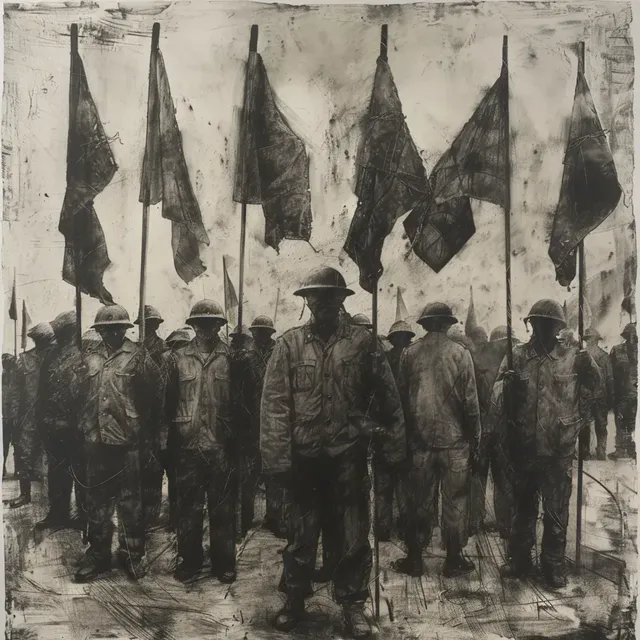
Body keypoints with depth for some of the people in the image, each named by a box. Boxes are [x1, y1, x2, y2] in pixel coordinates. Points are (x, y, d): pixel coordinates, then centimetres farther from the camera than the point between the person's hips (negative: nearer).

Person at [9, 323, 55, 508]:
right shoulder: (25, 358, 4)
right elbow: (16, 388, 4)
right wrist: (15, 414, -2)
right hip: (29, 416, 2)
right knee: (25, 455, 5)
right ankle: (25, 493, 21)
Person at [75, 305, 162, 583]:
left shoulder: (138, 358, -4)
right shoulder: (91, 360, 10)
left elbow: (155, 396, -2)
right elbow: (84, 398, 16)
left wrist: (146, 430, 1)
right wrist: (86, 430, 12)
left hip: (128, 442, -4)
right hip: (97, 442, 4)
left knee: (130, 501, 6)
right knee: (97, 499, 14)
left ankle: (132, 555, 19)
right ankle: (98, 553, 28)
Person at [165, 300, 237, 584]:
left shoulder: (232, 357, 1)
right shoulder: (178, 358, 5)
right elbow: (169, 401, 6)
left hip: (223, 446, -1)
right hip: (188, 445, 1)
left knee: (222, 506, 8)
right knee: (188, 505, 11)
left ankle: (224, 562, 22)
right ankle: (189, 559, 26)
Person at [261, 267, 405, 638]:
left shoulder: (362, 341, -1)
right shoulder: (290, 343, -1)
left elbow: (388, 397, 2)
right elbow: (275, 402, -5)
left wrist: (395, 448, 2)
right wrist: (278, 457, -11)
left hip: (349, 455, 0)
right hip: (304, 455, 1)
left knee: (353, 535, 10)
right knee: (301, 534, 15)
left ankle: (353, 604, 29)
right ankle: (295, 600, 35)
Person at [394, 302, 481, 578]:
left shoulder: (409, 353, -2)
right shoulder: (460, 354, -7)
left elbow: (401, 397, 2)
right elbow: (470, 402, -6)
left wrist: (405, 436, 12)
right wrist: (475, 439, 3)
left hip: (420, 440, 2)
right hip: (454, 440, -2)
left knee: (419, 501, 11)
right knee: (455, 501, 10)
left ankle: (414, 559, 20)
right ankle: (454, 560, 19)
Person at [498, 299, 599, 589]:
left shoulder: (572, 355, -1)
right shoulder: (517, 356, 1)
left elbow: (597, 386, -5)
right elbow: (498, 395, 1)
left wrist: (588, 368, -23)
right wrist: (508, 386, -20)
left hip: (559, 449, -1)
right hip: (523, 446, 1)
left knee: (557, 510, 10)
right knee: (523, 506, 16)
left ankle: (554, 565, 26)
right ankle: (519, 559, 31)